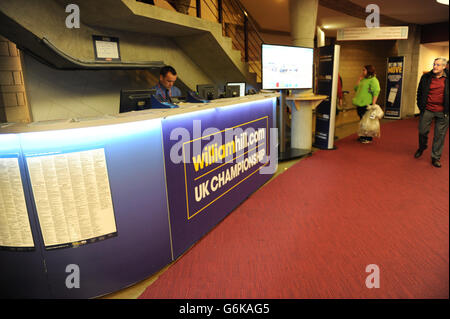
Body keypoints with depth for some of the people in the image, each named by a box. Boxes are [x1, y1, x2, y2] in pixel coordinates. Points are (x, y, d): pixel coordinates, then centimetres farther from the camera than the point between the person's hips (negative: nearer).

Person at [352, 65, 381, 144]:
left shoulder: (373, 80, -9)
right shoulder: (363, 79, 16)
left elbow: (376, 92, -14)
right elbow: (356, 88, 18)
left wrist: (373, 104, -21)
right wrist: (359, 79, 9)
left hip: (367, 104, -8)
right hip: (360, 104, 8)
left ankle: (368, 138, 4)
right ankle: (363, 136, 24)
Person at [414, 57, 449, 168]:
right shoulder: (426, 77, 1)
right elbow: (419, 92, 9)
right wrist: (420, 106, 2)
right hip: (427, 110, 1)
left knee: (440, 135, 5)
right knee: (423, 131, 9)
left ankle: (436, 157, 17)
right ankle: (421, 148, 38)